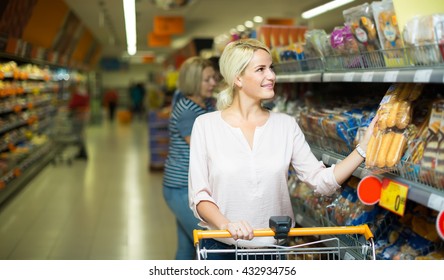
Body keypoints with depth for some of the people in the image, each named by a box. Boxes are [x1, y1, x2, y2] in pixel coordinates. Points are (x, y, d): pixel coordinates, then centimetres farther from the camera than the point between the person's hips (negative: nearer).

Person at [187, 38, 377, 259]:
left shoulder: (286, 125, 1)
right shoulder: (206, 125, -5)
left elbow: (322, 181, -4)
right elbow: (198, 195, -8)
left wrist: (364, 147, -12)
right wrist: (226, 224, -25)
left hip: (273, 246, 2)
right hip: (222, 247, -2)